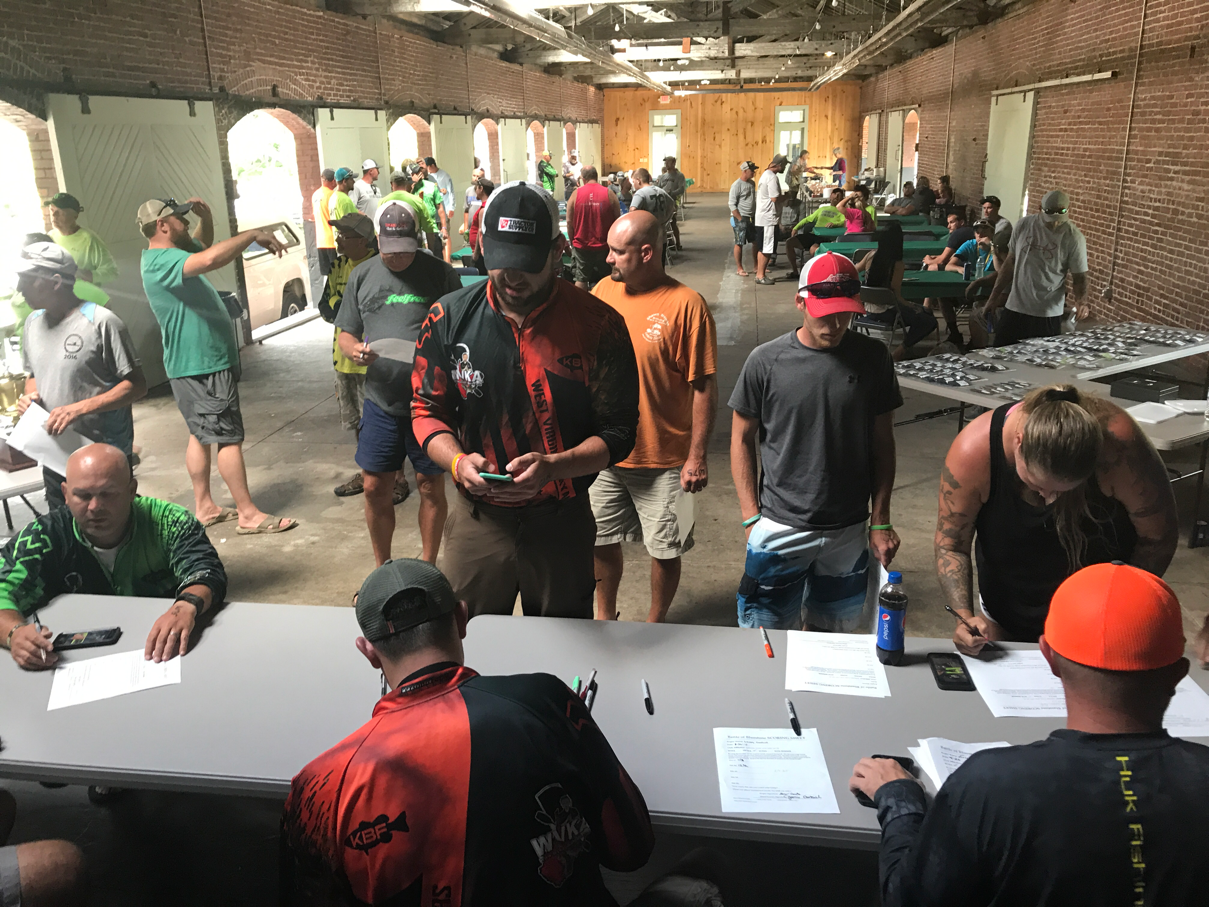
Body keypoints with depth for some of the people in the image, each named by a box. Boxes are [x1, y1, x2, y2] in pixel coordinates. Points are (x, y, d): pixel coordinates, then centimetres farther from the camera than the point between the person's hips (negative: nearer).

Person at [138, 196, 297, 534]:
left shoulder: (170, 253, 11)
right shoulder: (161, 262, -21)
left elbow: (202, 247, 30)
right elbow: (210, 259, -39)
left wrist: (206, 217, 10)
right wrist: (254, 235, -28)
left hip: (198, 363, 11)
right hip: (203, 365, -11)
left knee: (201, 435, 16)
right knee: (229, 437, -6)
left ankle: (204, 507, 25)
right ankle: (249, 515, -1)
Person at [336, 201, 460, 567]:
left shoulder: (438, 272, -1)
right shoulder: (361, 276, 8)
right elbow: (345, 333, 12)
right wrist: (354, 349, -11)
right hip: (381, 401, 3)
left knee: (431, 486, 7)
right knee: (376, 488, 8)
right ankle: (382, 568, 28)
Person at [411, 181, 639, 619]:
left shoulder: (598, 325, -12)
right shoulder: (449, 319, -5)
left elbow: (617, 432, -9)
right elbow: (428, 411, 3)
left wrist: (551, 466, -25)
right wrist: (457, 461, -17)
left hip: (562, 522, -1)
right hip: (476, 521, 2)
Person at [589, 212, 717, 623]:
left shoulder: (686, 304, -15)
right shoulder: (603, 290, 1)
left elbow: (704, 387, -14)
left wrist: (697, 457, -14)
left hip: (664, 459, -4)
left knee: (665, 550, 10)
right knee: (601, 540, 17)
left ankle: (654, 625, 34)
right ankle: (605, 616, 40)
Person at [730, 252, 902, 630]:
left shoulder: (872, 357, -2)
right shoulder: (766, 361, -8)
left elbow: (882, 443, 4)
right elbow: (742, 439, 0)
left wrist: (881, 522, 3)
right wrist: (750, 517, -4)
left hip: (849, 531, 2)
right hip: (779, 529, -2)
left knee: (832, 633, 16)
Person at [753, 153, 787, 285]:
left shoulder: (765, 174, 16)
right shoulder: (772, 177, -16)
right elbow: (775, 198, -21)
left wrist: (783, 196, 12)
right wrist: (786, 196, -5)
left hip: (762, 218, 10)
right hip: (768, 219, -10)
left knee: (762, 248, 13)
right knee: (766, 249, -5)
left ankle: (760, 274, 18)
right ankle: (761, 275, -1)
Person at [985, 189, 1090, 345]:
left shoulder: (1073, 237, -9)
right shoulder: (1023, 225, 0)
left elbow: (1079, 277, -6)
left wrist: (1081, 301, -26)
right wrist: (994, 296, 11)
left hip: (1048, 315, -3)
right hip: (1014, 308, 3)